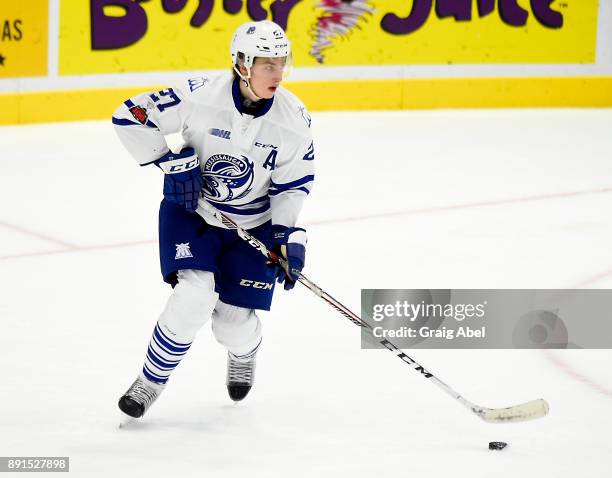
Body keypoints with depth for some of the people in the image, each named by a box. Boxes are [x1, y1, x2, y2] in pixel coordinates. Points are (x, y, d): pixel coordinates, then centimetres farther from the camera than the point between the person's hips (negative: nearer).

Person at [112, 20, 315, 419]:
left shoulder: (294, 120, -15)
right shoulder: (200, 97, -24)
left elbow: (293, 184, -4)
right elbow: (131, 116, -17)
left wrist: (288, 235, -15)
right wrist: (172, 164, -20)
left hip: (253, 224, 2)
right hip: (191, 210, -2)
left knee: (233, 319, -2)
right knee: (194, 295, -23)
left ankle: (244, 353, 38)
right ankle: (151, 381, -2)